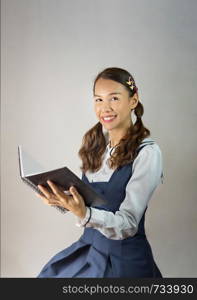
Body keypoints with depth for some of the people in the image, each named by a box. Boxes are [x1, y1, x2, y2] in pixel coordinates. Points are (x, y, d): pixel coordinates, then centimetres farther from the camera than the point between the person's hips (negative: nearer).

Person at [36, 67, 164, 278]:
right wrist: (62, 199, -12)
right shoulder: (97, 142, 3)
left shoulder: (147, 153, -17)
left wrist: (83, 213, -37)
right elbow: (86, 197, 8)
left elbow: (128, 224, -21)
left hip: (123, 260, -6)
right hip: (89, 247, 6)